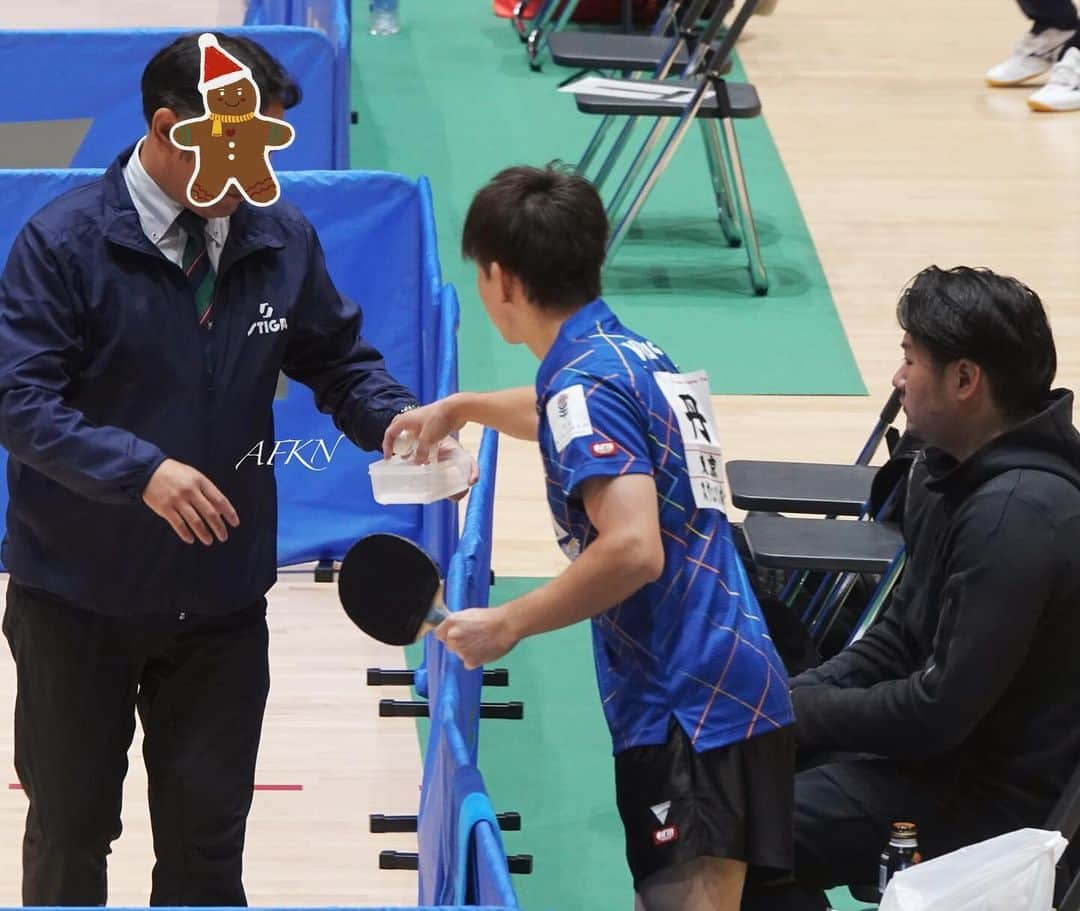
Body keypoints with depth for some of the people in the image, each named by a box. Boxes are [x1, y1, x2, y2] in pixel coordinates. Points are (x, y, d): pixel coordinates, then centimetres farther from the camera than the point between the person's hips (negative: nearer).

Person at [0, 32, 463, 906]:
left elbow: (338, 357, 11)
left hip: (221, 603, 3)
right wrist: (141, 471, -33)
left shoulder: (282, 238, -2)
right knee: (71, 832, 12)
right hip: (78, 602, -3)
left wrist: (394, 417, -11)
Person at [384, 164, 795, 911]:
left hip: (693, 716, -10)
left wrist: (508, 624, -16)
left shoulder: (585, 384, -13)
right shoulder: (634, 355, 15)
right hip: (732, 699, 10)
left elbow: (633, 549, -26)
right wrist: (459, 409, 54)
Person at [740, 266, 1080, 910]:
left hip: (993, 794, -10)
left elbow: (941, 710, -26)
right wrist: (795, 696, 0)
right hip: (942, 735, 10)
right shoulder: (954, 470, 4)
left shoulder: (1020, 514, -27)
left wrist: (797, 711, -14)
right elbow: (902, 634, 14)